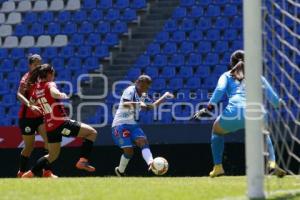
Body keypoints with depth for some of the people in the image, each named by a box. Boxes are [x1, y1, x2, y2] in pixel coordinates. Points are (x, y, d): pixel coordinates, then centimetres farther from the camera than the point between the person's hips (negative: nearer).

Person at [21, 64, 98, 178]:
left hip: (50, 127, 8)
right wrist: (64, 95, -12)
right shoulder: (49, 85, -8)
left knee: (53, 155, 24)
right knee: (92, 132, -3)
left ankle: (30, 173, 19)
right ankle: (83, 161, -13)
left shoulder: (36, 88, 11)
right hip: (61, 123, -8)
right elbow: (55, 93, -31)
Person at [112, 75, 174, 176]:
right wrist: (138, 104, -46)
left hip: (132, 124, 8)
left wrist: (165, 96, 23)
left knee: (143, 142, -18)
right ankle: (120, 171, 11)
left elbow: (152, 106, 28)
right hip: (120, 124, -8)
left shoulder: (143, 96, 12)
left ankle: (151, 163, -37)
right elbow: (125, 104, -31)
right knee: (129, 151, -12)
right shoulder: (130, 91, -13)